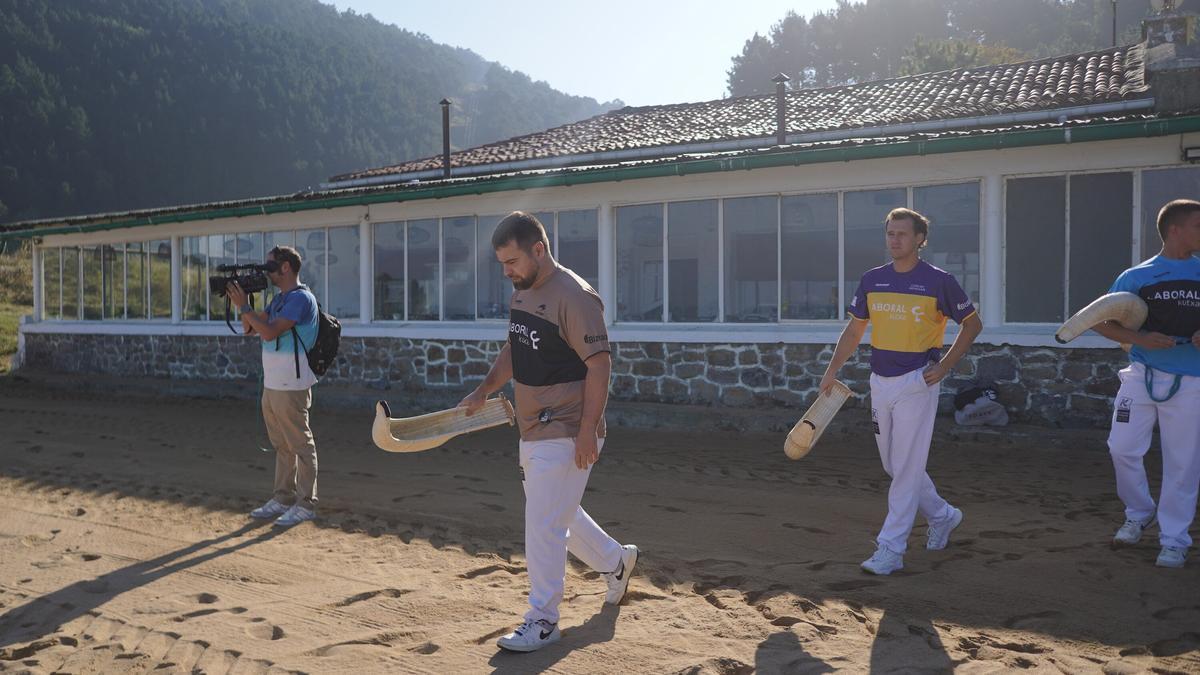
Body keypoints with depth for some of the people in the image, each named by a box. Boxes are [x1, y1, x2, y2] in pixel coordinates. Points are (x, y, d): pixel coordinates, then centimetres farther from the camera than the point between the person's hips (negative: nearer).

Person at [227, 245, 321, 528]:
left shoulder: (300, 298, -14)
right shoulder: (278, 299, 16)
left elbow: (269, 332, -23)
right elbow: (249, 329, 17)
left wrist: (243, 305, -16)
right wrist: (243, 299, 5)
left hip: (291, 386, -10)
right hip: (272, 384, 10)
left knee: (300, 445, -2)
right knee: (282, 445, 16)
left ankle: (306, 504, 4)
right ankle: (283, 499, 25)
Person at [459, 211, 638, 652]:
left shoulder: (574, 296, -19)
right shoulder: (520, 294, 9)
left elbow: (599, 364, -21)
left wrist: (587, 432, -24)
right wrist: (483, 391, 7)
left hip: (566, 435, -10)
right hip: (533, 431, 10)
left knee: (544, 525, -4)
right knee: (555, 514, 21)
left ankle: (542, 622, 10)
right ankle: (615, 560, 42)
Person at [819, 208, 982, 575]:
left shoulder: (939, 281, -7)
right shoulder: (872, 279, 6)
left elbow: (972, 323, 3)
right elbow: (854, 328, 13)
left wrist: (944, 366, -7)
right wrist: (833, 369, 3)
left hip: (917, 382, -6)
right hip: (880, 382, 6)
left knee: (906, 466, -5)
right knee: (893, 465, 14)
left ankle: (891, 549, 0)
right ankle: (942, 515, 36)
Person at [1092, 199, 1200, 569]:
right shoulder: (1136, 276, 2)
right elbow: (1101, 322, 3)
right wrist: (1140, 339, -13)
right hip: (1143, 375, 0)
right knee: (1123, 449, -2)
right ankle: (1140, 514, 24)